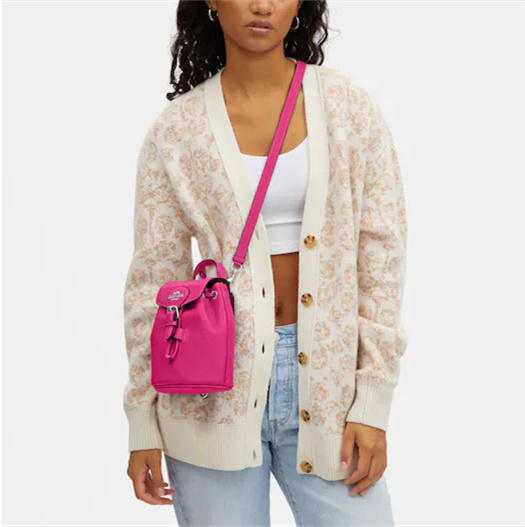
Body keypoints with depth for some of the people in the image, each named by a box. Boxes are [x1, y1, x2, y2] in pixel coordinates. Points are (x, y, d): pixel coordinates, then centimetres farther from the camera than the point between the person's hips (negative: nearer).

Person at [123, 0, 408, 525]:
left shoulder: (350, 107, 1)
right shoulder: (177, 128, 0)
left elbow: (382, 258, 1)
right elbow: (151, 282, 3)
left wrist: (374, 402, -3)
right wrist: (142, 424, 4)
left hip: (324, 379, 1)